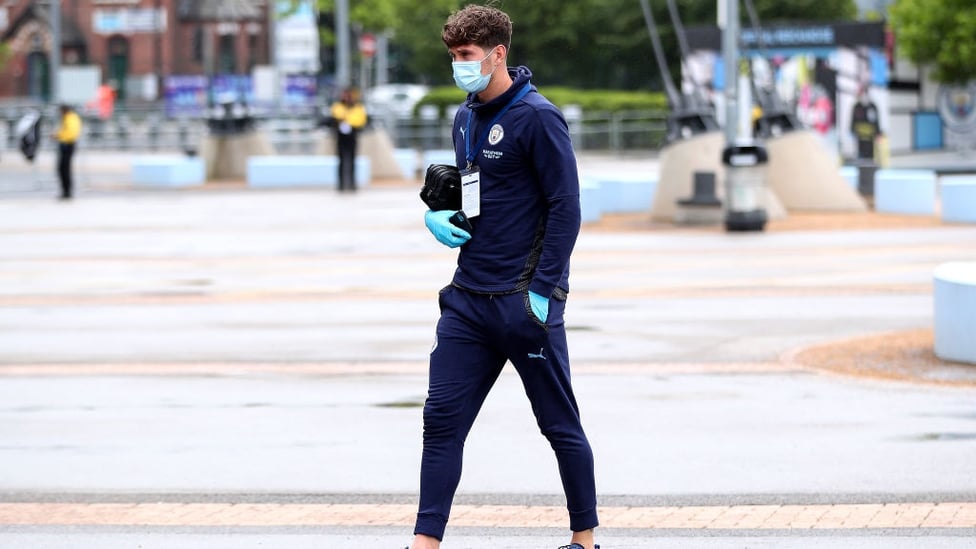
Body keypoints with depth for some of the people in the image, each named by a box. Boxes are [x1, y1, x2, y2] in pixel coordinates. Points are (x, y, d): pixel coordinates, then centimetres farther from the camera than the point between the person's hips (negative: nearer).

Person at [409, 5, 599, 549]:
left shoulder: (537, 118, -12)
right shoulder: (466, 119, 12)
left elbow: (566, 207, -14)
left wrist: (542, 289, -17)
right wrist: (438, 214, 5)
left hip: (525, 301, -7)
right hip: (468, 300, 7)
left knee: (561, 424, 4)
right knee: (442, 421, 0)